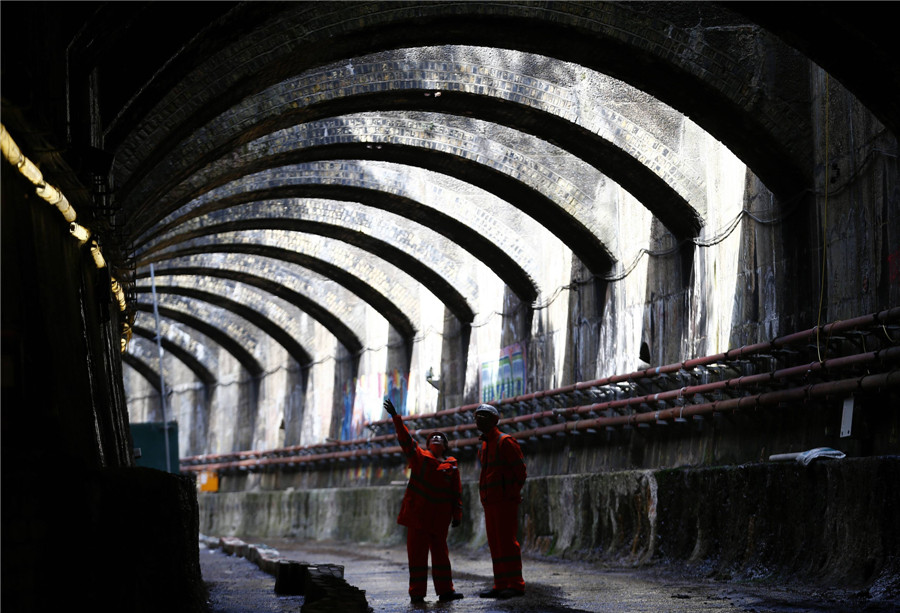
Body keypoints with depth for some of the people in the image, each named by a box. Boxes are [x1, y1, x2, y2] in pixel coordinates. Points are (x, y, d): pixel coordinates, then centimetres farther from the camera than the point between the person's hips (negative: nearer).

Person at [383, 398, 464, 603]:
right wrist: (396, 417, -10)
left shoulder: (451, 466, 10)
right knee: (417, 553, -1)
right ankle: (417, 592, 2)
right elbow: (405, 438, -1)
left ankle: (445, 590, 11)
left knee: (440, 553, 6)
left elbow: (457, 492, 9)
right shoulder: (419, 456, 7)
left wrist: (457, 514, 3)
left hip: (439, 518, 1)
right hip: (417, 515, -1)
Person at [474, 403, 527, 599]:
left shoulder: (505, 441, -7)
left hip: (505, 502, -9)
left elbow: (520, 471, -10)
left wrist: (511, 495, -10)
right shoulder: (484, 446, 19)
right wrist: (487, 498, 16)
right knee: (495, 544, 6)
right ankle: (501, 585, 8)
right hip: (490, 502, 9)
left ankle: (516, 584, -11)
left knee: (507, 541, -11)